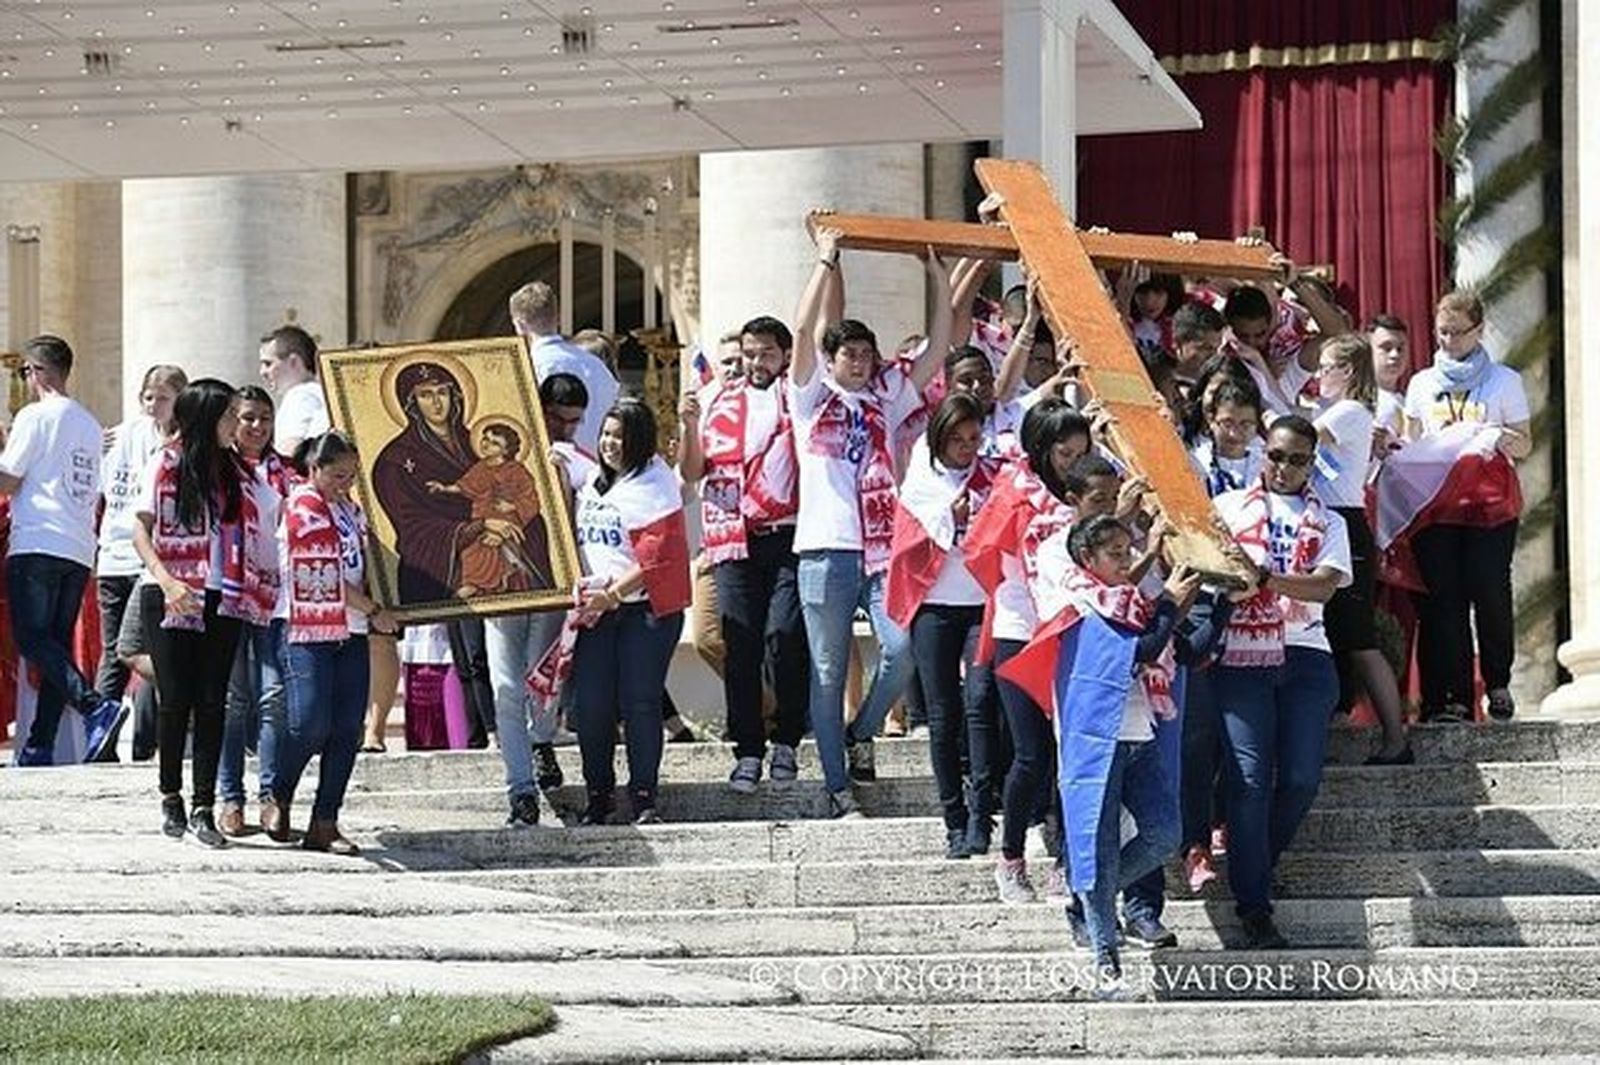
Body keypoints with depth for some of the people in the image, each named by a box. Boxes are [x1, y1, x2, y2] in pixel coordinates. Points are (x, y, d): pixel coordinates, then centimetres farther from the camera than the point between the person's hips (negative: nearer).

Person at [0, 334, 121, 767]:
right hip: (80, 549, 7)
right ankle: (40, 745, 3)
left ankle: (96, 706, -26)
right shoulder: (90, 424, 17)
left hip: (38, 543, -7)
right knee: (57, 642, 6)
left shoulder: (35, 416, -5)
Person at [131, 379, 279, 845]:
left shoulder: (237, 471, 12)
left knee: (212, 703, -2)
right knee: (176, 699, -1)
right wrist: (165, 580, -19)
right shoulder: (168, 463, -2)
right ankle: (171, 797, 15)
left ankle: (203, 808, -2)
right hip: (172, 599, -4)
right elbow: (141, 530, -8)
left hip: (222, 601, 4)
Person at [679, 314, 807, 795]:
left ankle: (786, 740, 2)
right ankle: (748, 750, 6)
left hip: (788, 534, -3)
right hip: (733, 539, 3)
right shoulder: (721, 400, 16)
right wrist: (691, 426, -3)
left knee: (785, 635, -14)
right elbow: (692, 472, 13)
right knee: (741, 646, 0)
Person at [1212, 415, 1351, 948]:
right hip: (1242, 656, -2)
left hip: (1305, 655, 2)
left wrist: (1264, 575, -19)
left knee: (1302, 778, -6)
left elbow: (1324, 586, -3)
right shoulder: (1229, 506, 13)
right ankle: (1253, 907, -7)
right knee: (1250, 778, -11)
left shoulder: (1328, 524, 15)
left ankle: (1255, 865, 19)